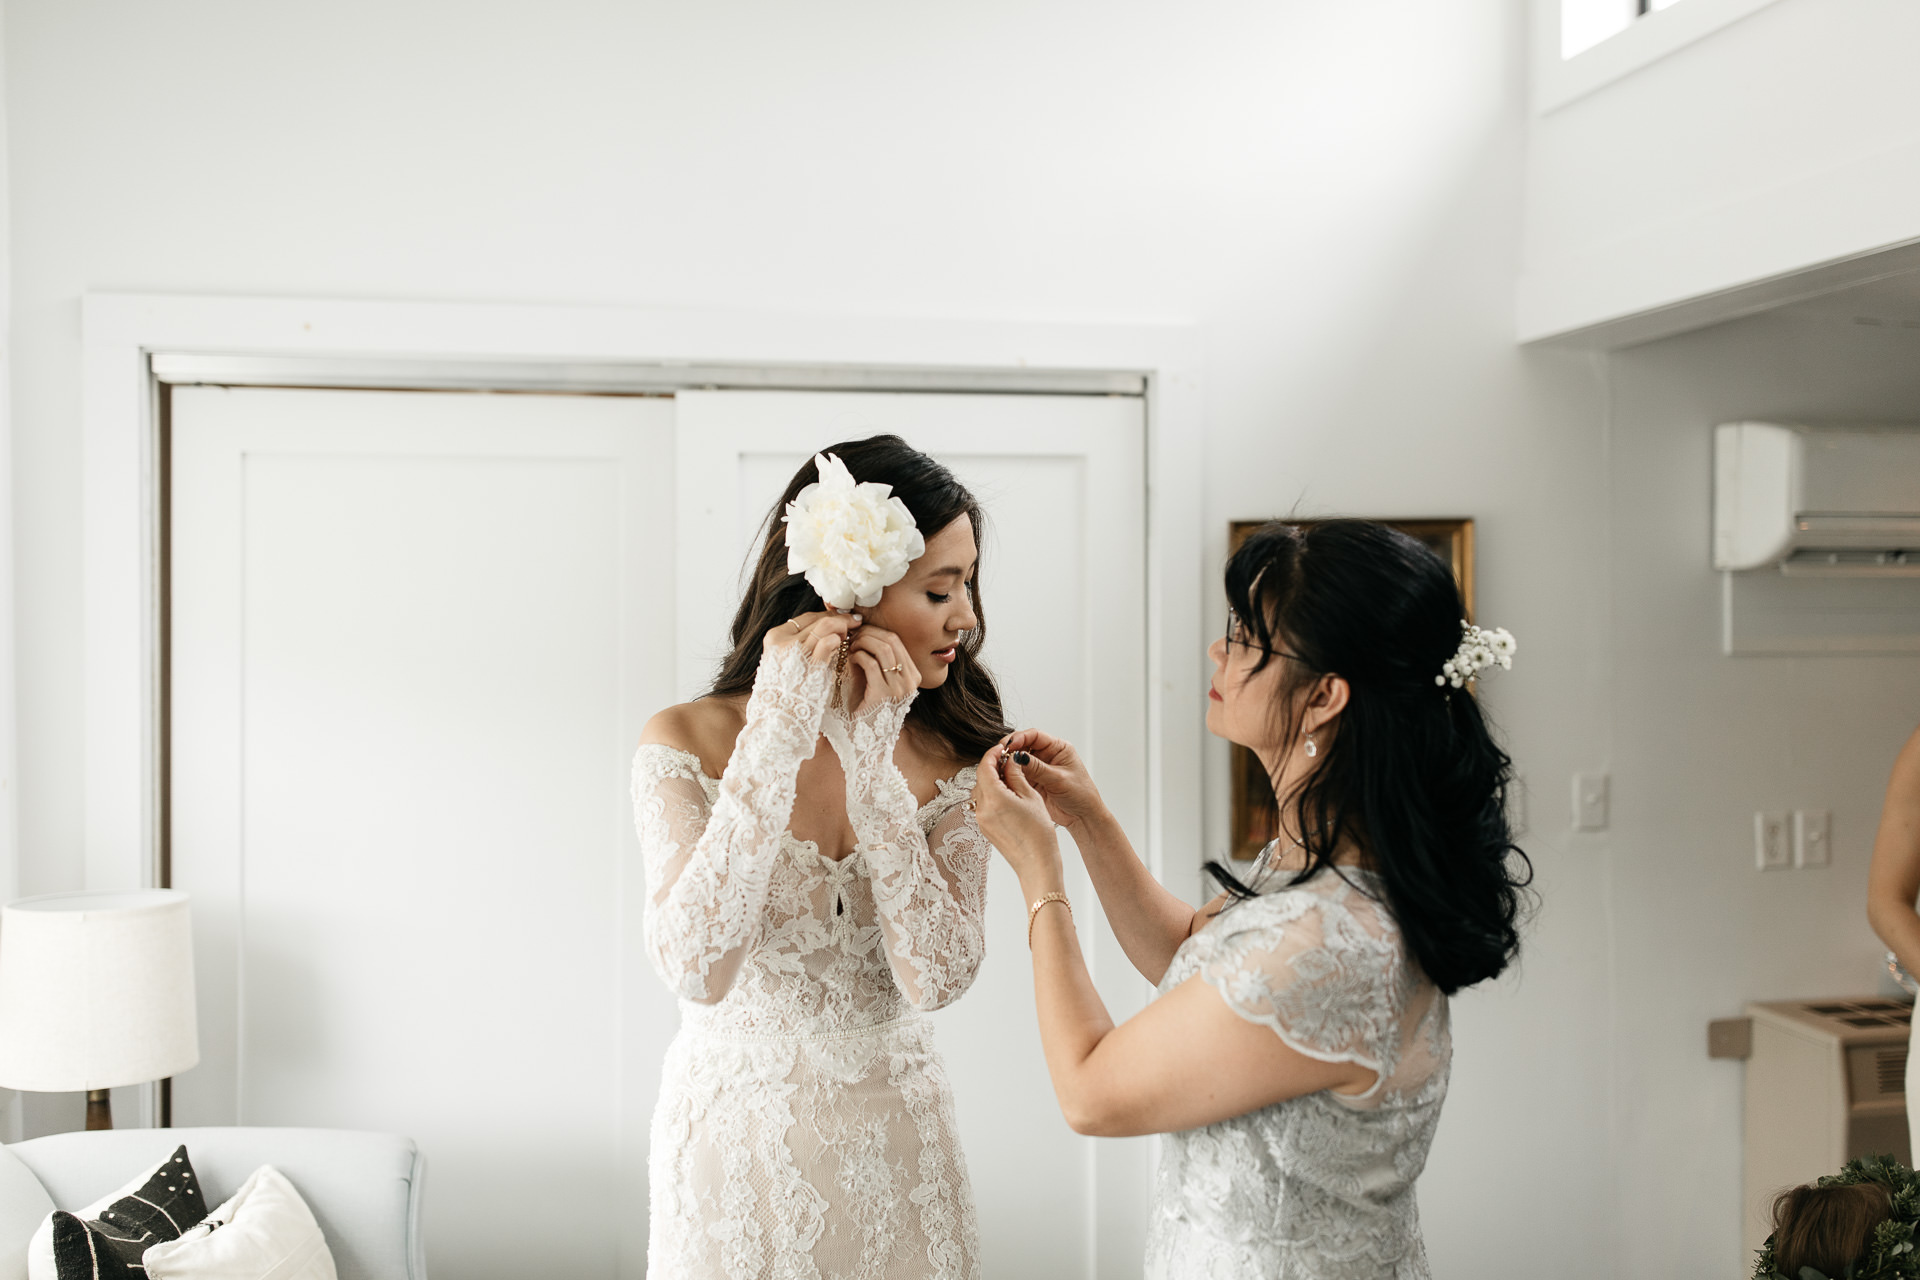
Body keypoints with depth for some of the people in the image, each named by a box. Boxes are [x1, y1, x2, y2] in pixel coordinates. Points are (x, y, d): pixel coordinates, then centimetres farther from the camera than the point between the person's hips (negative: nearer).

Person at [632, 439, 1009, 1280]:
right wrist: (778, 735, -28)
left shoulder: (949, 761, -6)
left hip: (891, 1140, 2)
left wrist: (870, 759, -24)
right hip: (735, 1138, -2)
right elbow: (696, 969, -27)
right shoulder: (687, 743, -13)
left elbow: (937, 978, -18)